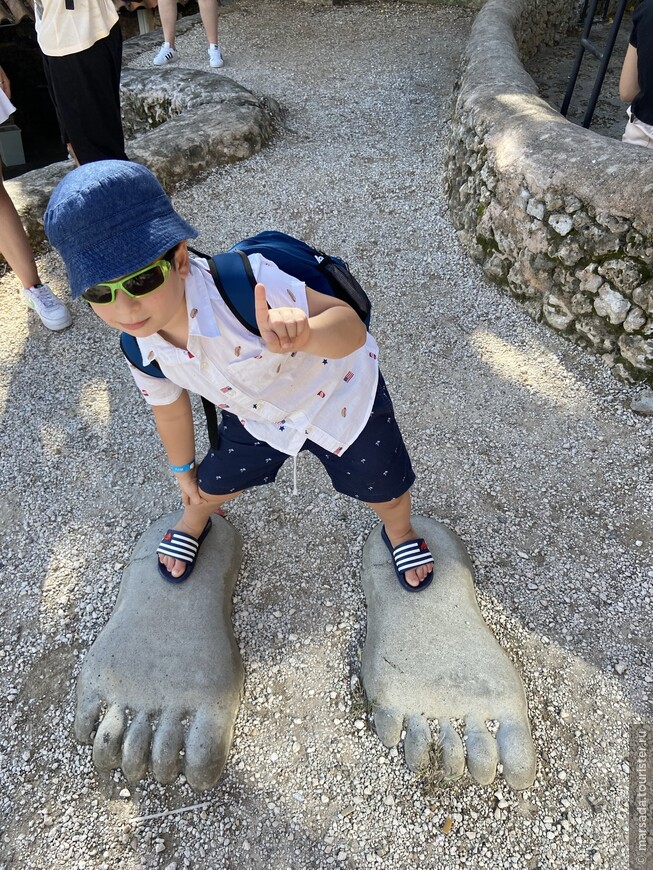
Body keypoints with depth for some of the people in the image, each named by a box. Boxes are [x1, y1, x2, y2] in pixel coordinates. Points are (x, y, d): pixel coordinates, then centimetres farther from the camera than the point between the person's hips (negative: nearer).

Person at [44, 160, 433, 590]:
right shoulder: (142, 348, -21)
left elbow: (352, 329, -45)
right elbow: (171, 410, 0)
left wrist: (303, 334, -69)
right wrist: (183, 469, 18)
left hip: (339, 399, -3)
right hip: (257, 418, 4)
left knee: (384, 489, 14)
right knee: (213, 484, 20)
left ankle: (400, 531, 54)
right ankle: (193, 523, 60)